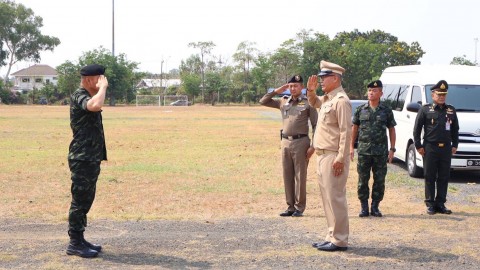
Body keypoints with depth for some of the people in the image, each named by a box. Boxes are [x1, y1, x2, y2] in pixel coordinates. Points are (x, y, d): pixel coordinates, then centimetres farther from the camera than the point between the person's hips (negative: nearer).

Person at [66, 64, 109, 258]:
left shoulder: (88, 97, 17)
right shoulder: (79, 96, -14)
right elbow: (95, 106, -36)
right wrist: (103, 87, -23)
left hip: (92, 159, 10)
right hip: (82, 159, -10)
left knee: (86, 200, 14)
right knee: (79, 201, -5)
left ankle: (79, 240, 22)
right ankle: (74, 244, 1)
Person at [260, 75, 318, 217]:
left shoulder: (308, 103, -1)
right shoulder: (283, 102, 12)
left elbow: (315, 125, -4)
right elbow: (263, 101, 13)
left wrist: (313, 146, -11)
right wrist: (276, 91, 3)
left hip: (300, 142, -5)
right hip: (285, 142, 5)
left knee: (300, 176, -1)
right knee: (287, 176, 8)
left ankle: (299, 208, 5)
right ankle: (290, 206, 15)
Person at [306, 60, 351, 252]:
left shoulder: (341, 101, -15)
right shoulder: (326, 99, 15)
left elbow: (346, 132, -20)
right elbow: (313, 103, 39)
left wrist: (340, 159, -23)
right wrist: (310, 91, 17)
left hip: (333, 157, -10)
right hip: (323, 156, 10)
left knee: (335, 197, -7)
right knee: (328, 197, 14)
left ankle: (339, 240, -1)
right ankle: (332, 236, 22)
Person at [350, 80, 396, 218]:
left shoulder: (386, 111, 4)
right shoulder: (360, 110, 5)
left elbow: (391, 130, 7)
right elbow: (354, 128, 9)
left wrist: (392, 149, 1)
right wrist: (351, 146, 3)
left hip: (381, 152, 0)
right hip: (363, 151, 0)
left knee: (379, 180, 4)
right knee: (363, 180, 2)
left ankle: (375, 207, 15)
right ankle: (364, 207, 11)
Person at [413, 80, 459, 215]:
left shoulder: (451, 110, 11)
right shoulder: (425, 110, 0)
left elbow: (455, 129, 16)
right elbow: (416, 129, -1)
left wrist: (455, 145, 9)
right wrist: (418, 146, -5)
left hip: (446, 148, 4)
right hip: (430, 148, -4)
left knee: (444, 178, 6)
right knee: (430, 177, 1)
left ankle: (440, 204, 13)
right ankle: (430, 204, 7)